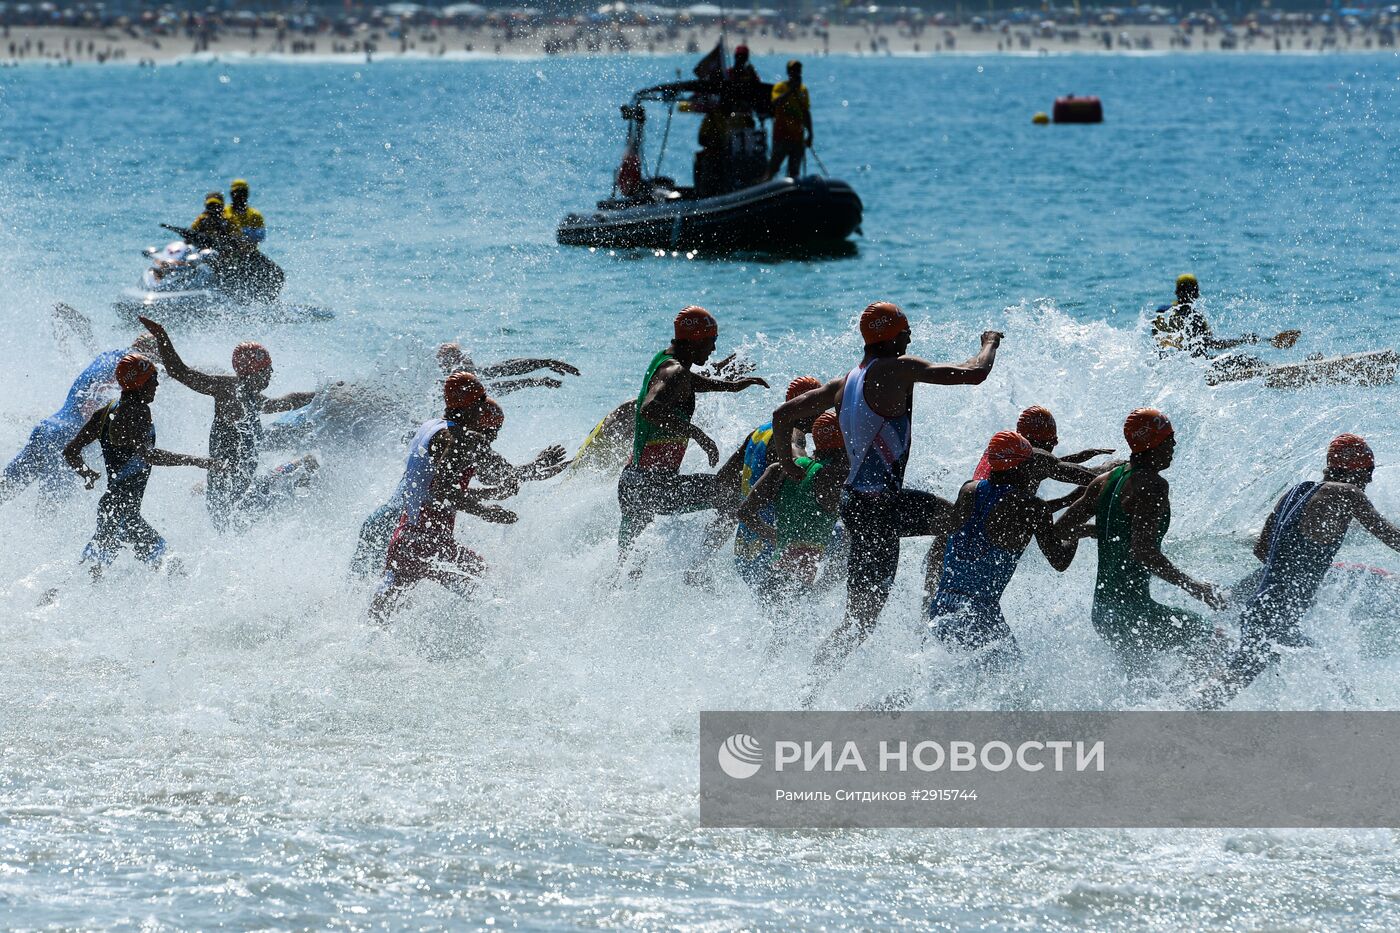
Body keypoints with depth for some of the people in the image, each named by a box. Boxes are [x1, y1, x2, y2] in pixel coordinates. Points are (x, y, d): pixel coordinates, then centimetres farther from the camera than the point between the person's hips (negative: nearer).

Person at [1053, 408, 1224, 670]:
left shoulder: (1105, 481, 10)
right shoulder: (1153, 486, -15)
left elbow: (1060, 530, 13)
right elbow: (1143, 552, -27)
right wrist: (1194, 587, -21)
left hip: (1101, 609, 9)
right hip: (1131, 607, -9)